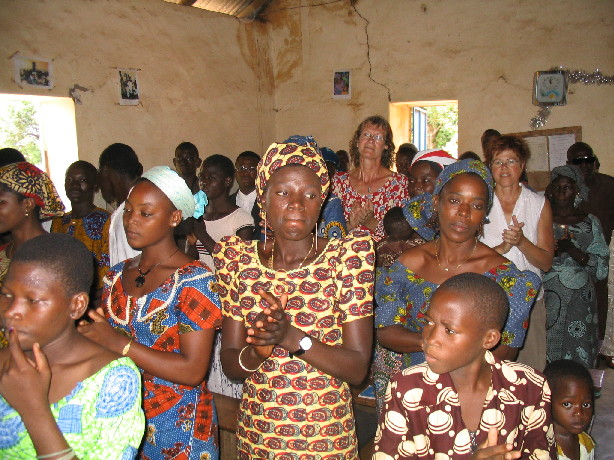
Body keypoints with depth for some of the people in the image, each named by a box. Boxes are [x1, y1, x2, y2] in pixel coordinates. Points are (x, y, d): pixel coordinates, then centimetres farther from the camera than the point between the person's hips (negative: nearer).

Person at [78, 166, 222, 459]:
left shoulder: (193, 280, -17)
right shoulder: (117, 275, 4)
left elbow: (193, 371, -21)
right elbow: (103, 334, 14)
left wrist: (119, 344, -23)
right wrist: (84, 335, -7)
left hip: (176, 424, -6)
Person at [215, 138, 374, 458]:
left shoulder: (348, 254, -13)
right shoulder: (236, 257, -6)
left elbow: (358, 368, -14)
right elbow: (230, 365, -4)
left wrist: (291, 336, -27)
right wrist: (258, 351, -24)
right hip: (255, 434, 2)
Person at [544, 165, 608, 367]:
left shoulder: (590, 222, 6)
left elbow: (601, 268, 1)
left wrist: (571, 249, -13)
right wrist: (551, 250, -13)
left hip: (579, 300, 1)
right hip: (546, 299, 0)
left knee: (578, 360, 0)